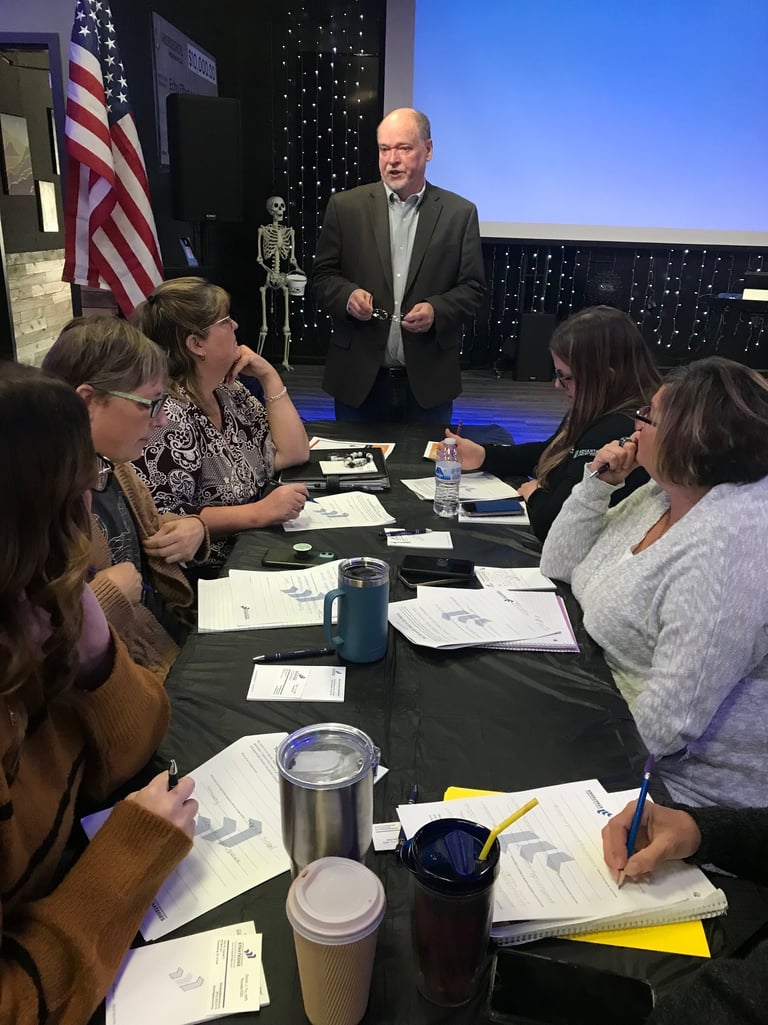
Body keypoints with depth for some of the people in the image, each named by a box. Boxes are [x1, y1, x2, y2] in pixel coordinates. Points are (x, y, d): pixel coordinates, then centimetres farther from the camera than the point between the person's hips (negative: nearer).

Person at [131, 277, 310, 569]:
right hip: (213, 573, -8)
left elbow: (293, 453, 7)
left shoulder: (227, 390, 7)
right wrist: (259, 512, -27)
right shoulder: (166, 417, -19)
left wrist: (269, 376, 0)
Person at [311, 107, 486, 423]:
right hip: (358, 379, 0)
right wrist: (348, 295, -16)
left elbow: (472, 288, 3)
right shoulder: (345, 206, 3)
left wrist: (436, 310, -16)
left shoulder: (459, 213, 2)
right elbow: (322, 276, 5)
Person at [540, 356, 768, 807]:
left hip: (682, 783, -8)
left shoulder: (725, 550, -30)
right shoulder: (663, 493, 1)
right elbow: (560, 567, 7)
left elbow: (669, 722, -30)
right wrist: (596, 484, -4)